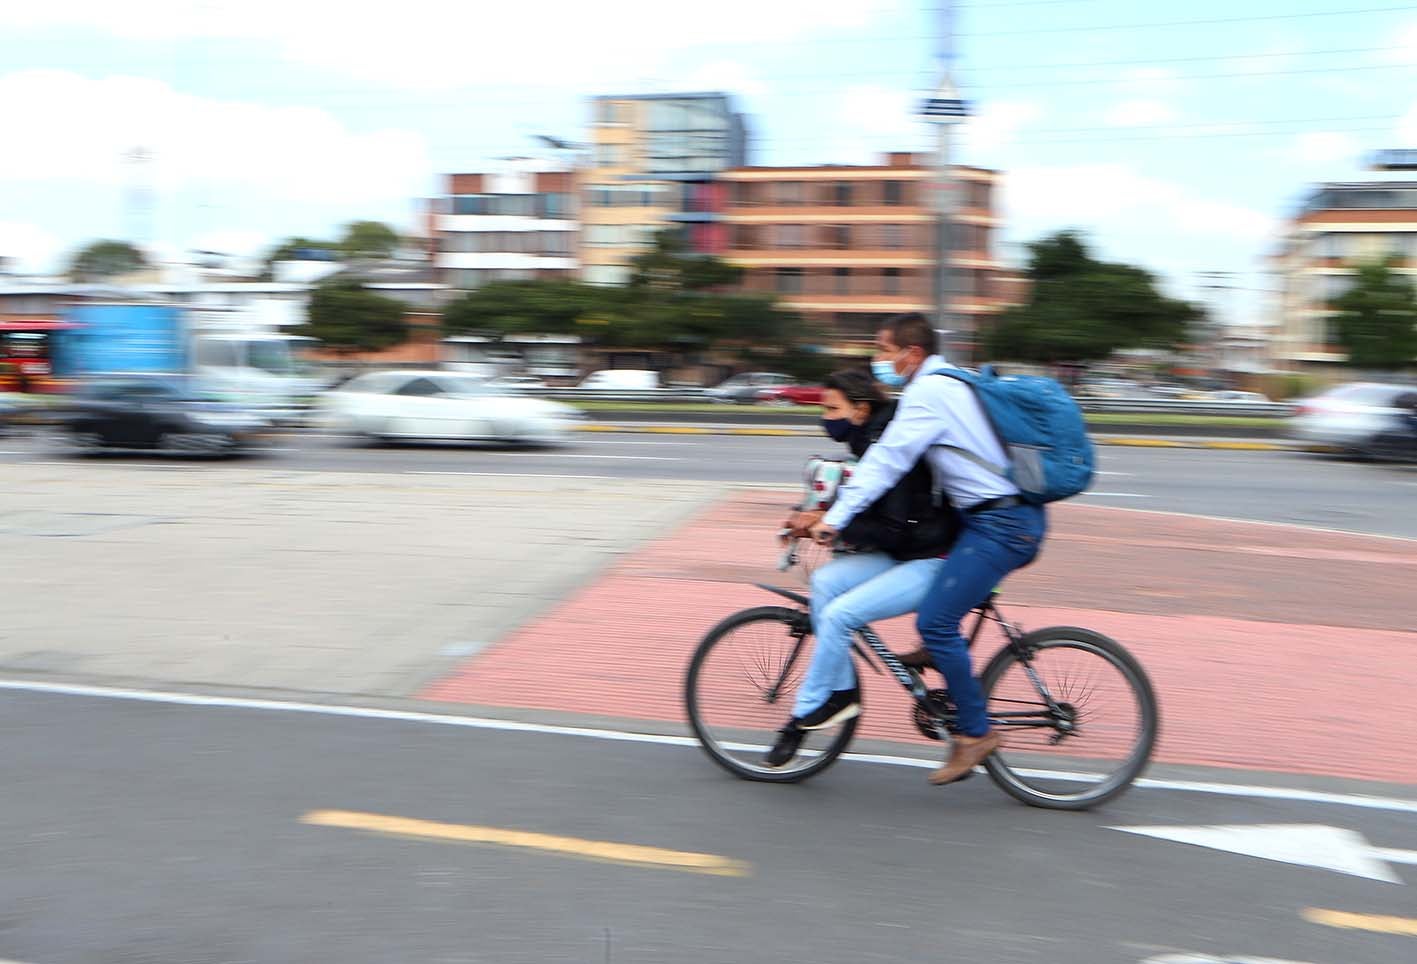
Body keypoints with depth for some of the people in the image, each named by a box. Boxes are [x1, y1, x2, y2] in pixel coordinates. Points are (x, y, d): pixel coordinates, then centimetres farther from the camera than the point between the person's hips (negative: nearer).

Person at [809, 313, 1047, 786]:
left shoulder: (928, 392, -13)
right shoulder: (948, 382, 18)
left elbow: (886, 460, -19)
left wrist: (834, 519, -18)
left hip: (999, 525, -11)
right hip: (1012, 517, 11)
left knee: (935, 621, -11)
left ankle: (976, 732, -1)